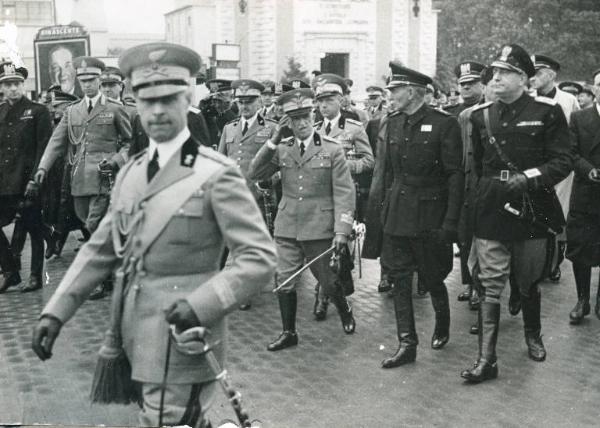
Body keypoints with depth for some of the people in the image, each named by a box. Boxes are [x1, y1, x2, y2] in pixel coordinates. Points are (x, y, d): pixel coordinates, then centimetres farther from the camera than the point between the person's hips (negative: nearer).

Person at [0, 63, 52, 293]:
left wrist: (35, 179, -14)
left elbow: (44, 148, -7)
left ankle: (36, 276, 14)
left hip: (29, 182, -4)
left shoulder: (38, 111, -2)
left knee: (34, 230, 3)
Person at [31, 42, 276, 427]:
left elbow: (260, 257, -16)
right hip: (139, 339, 6)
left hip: (183, 341, -6)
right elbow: (100, 250, 11)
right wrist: (56, 311, 3)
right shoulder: (130, 173, 8)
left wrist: (201, 305, -27)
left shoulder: (217, 175, -13)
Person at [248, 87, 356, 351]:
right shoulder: (281, 149, 6)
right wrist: (273, 141, -10)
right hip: (287, 228, 3)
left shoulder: (332, 150, -2)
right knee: (284, 282, 3)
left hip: (319, 229, -2)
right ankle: (288, 333, 19)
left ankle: (345, 310, 40)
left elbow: (344, 193, -5)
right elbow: (254, 174, -3)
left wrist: (341, 230, -13)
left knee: (326, 281, 9)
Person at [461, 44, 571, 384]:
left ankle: (533, 336, 40)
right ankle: (487, 360, -1)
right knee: (491, 285, -2)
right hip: (491, 213, 2)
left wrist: (528, 178, -19)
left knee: (530, 282, 14)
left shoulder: (547, 111, -5)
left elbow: (563, 162, -7)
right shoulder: (482, 115, 6)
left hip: (533, 211, -2)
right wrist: (492, 188, 9)